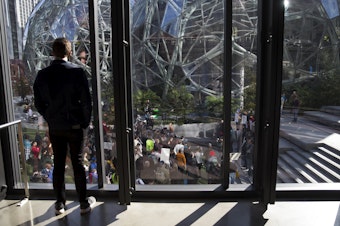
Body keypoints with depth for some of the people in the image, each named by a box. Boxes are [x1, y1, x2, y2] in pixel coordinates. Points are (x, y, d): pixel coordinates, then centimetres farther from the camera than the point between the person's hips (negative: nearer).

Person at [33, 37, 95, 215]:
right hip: (74, 125, -2)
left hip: (54, 127, 3)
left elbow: (38, 103, 5)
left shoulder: (42, 75, 0)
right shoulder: (77, 72, -10)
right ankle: (84, 203, 16)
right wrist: (86, 122, 1)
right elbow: (86, 101, -12)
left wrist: (50, 119, 17)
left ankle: (60, 204, 24)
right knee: (77, 163, 7)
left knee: (58, 164, 13)